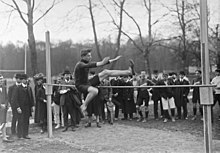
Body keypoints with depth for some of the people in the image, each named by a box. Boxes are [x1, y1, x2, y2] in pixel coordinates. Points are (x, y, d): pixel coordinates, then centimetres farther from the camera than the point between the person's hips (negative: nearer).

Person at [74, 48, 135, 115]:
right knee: (95, 91, -43)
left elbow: (99, 63, 9)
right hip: (81, 86, -8)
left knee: (106, 72, 0)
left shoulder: (87, 63, 8)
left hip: (88, 83, 8)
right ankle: (84, 106, -26)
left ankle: (129, 71, -2)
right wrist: (102, 63, -48)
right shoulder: (80, 64, -17)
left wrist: (114, 60, 5)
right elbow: (89, 66, -37)